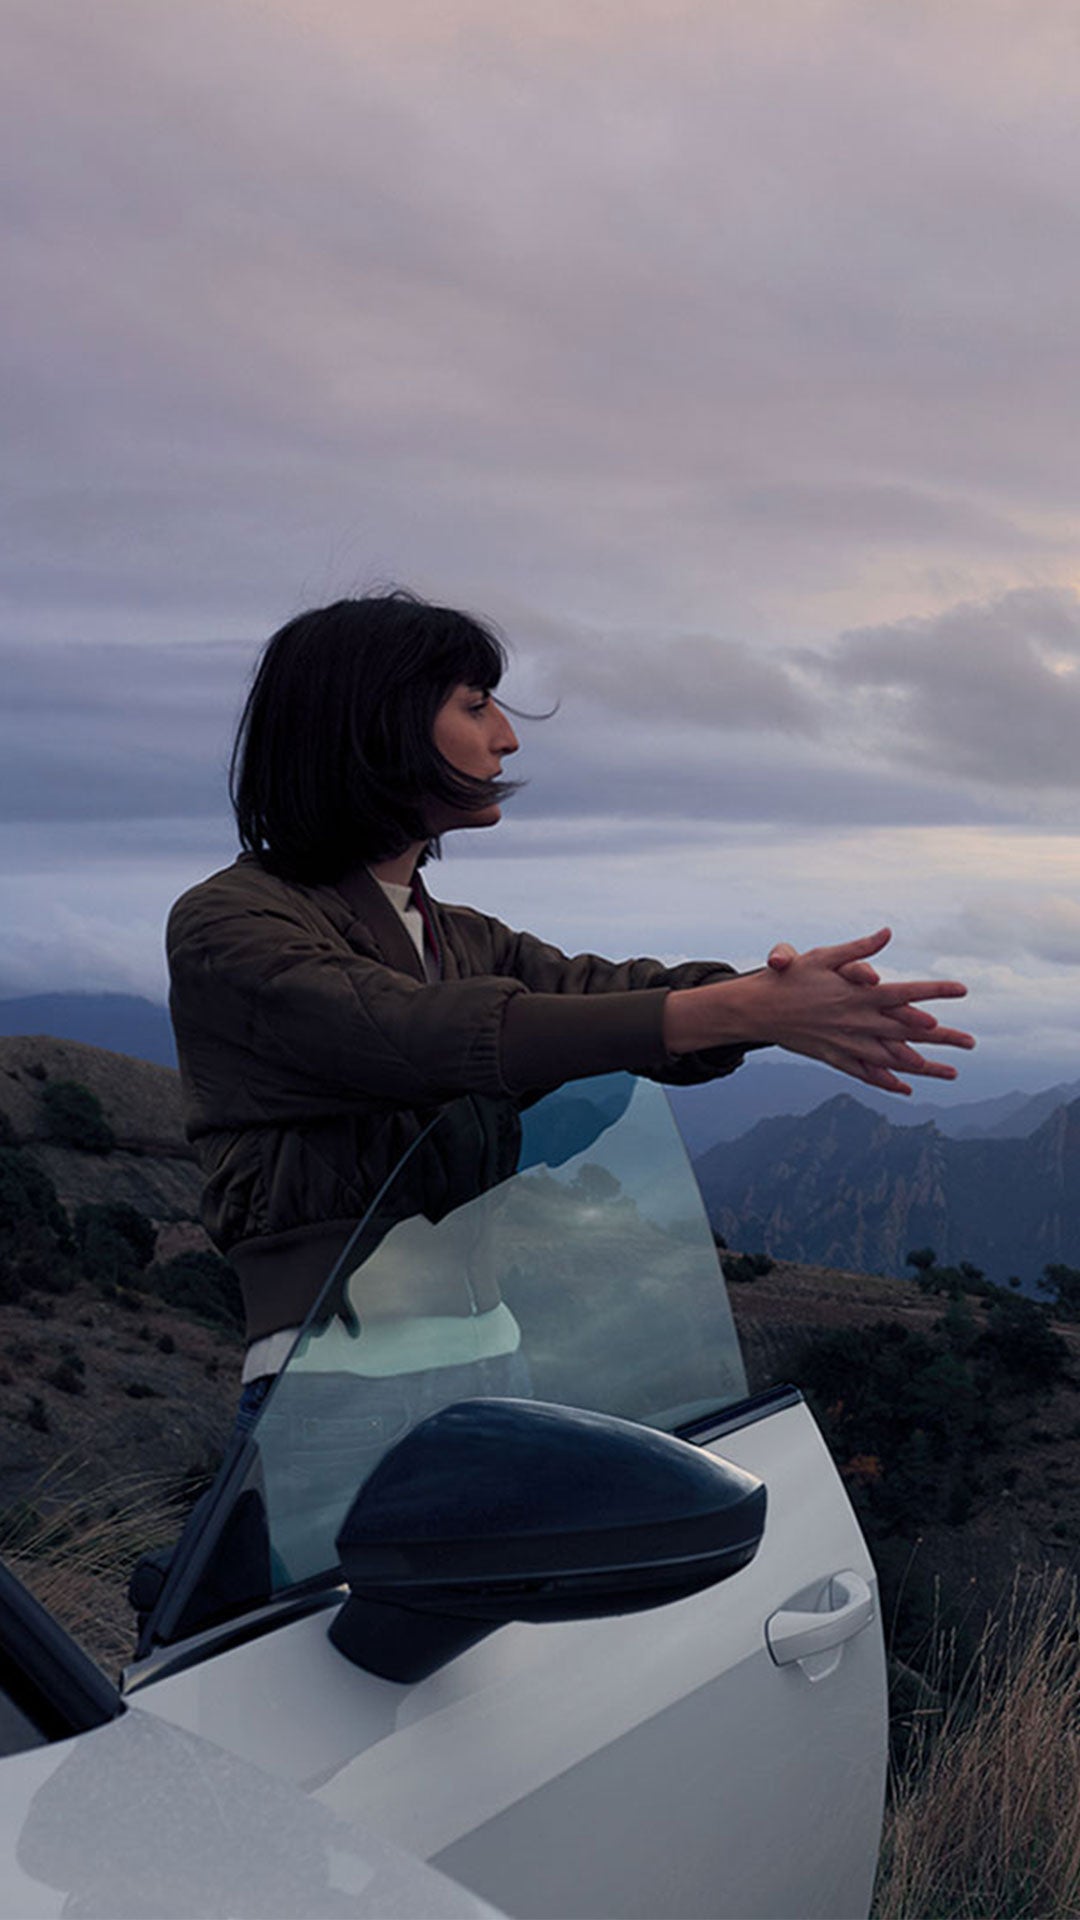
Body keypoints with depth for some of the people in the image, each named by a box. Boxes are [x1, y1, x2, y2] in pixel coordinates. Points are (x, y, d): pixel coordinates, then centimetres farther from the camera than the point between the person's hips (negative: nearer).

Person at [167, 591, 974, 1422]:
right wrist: (742, 1012, -26)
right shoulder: (225, 925, -7)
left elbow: (617, 991, 1)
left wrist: (790, 1001, -21)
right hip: (338, 1376, -6)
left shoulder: (464, 941, 17)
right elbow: (427, 1039, -21)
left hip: (494, 1361, 6)